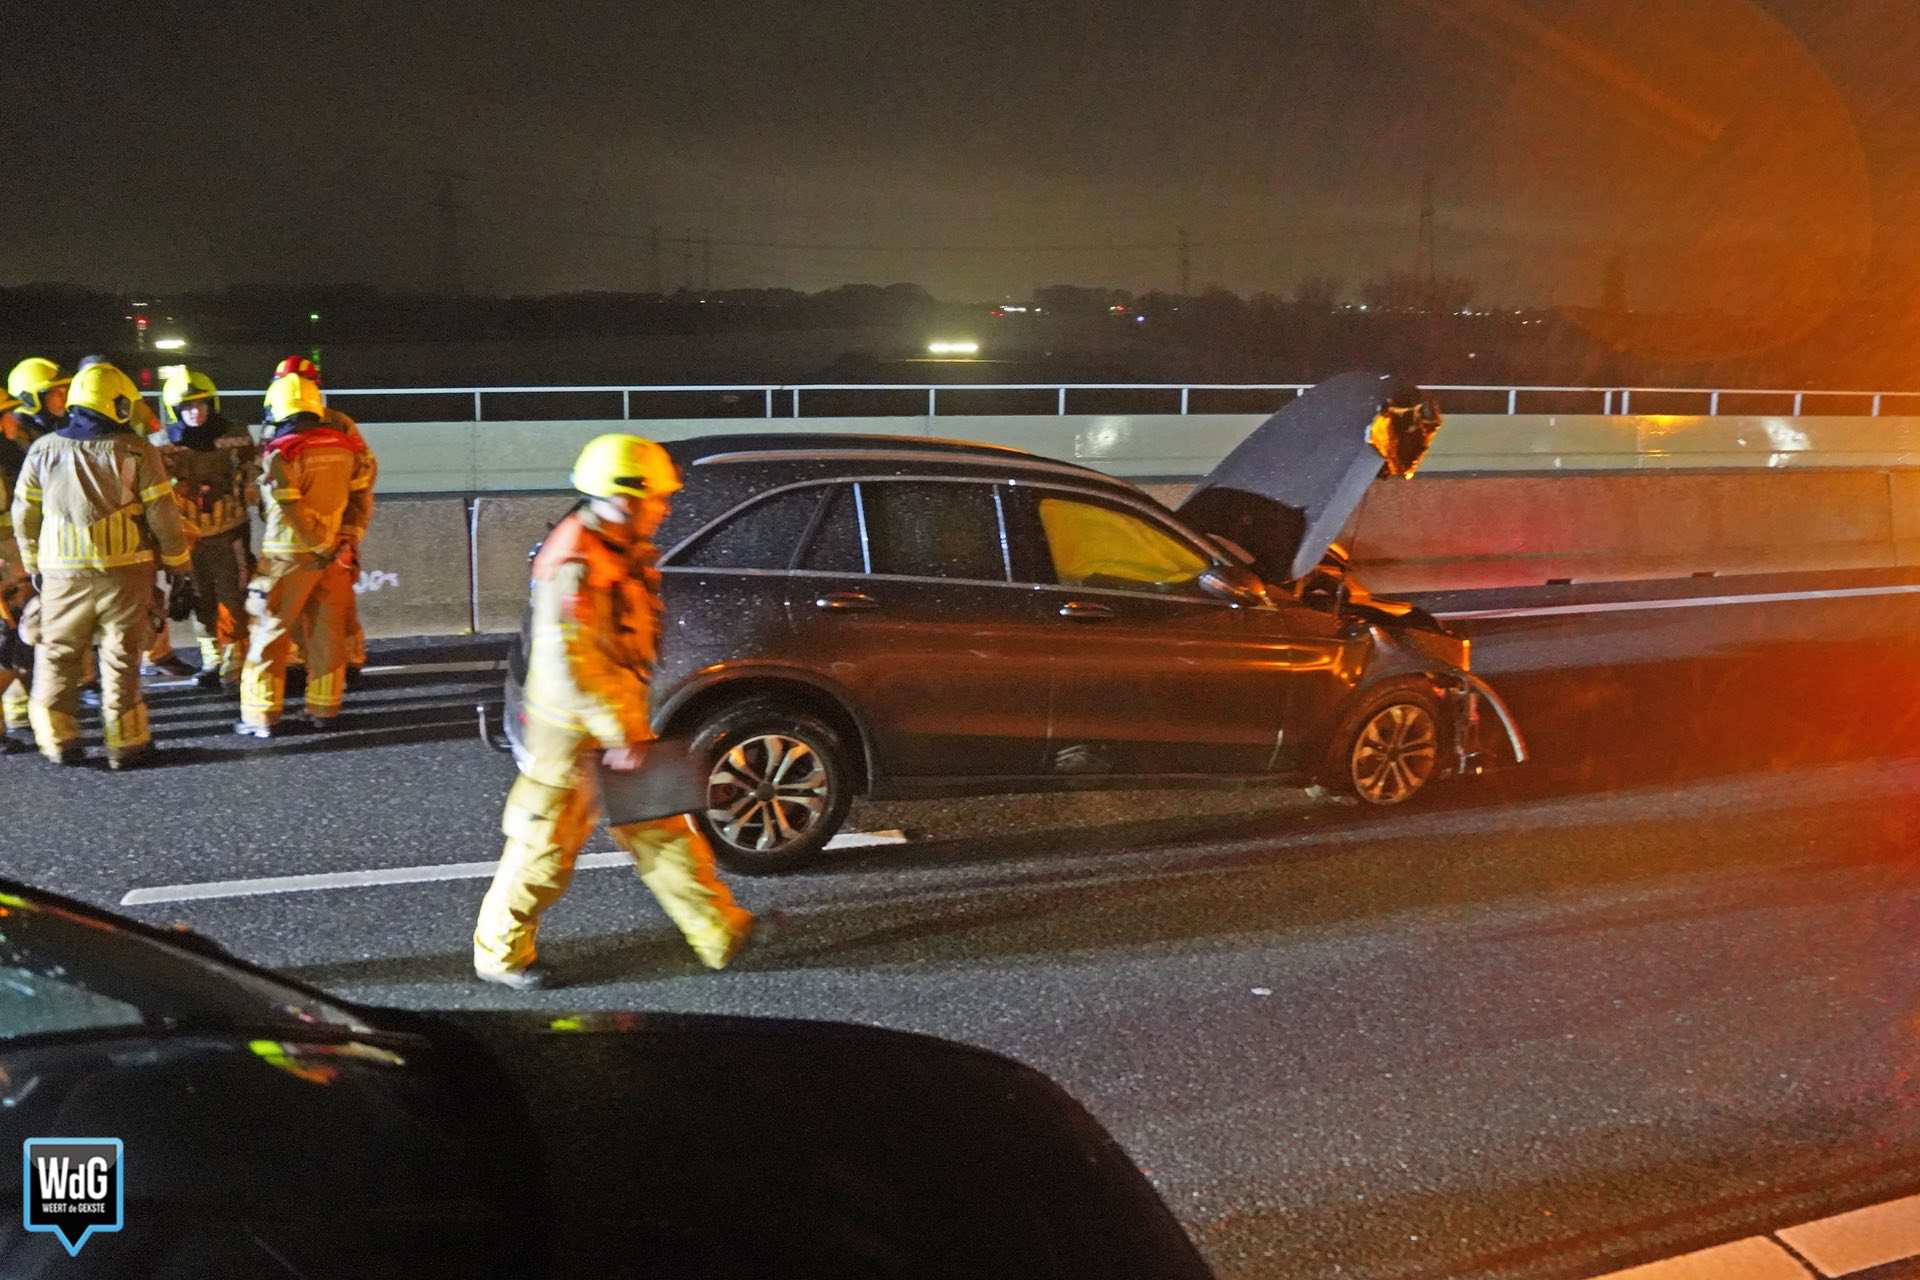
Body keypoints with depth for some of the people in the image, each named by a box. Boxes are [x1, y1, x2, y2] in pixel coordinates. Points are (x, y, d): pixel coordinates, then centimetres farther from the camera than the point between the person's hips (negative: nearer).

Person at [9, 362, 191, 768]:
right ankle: (126, 743, 9)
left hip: (63, 573, 2)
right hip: (125, 570, -2)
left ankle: (58, 740, 17)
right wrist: (178, 562, 5)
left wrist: (34, 565, 20)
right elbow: (163, 515, -7)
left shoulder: (42, 451, 3)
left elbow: (24, 516, 9)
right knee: (121, 657, 5)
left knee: (57, 656, 15)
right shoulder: (137, 453, -7)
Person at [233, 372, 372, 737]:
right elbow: (362, 499, 6)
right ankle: (324, 708, 18)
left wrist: (323, 547, -10)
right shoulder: (346, 447, 4)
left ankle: (262, 716, 6)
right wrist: (347, 541, 2)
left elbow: (294, 511, -18)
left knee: (270, 634, 4)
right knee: (326, 634, 12)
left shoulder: (281, 454, -13)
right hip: (333, 555, 5)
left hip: (289, 556, -5)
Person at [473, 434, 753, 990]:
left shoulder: (621, 552, 8)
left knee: (662, 829, 13)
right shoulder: (577, 564, -23)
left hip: (617, 719, 10)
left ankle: (721, 933, 21)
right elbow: (573, 662, -28)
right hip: (577, 729, -9)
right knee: (549, 845, 4)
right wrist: (620, 733, -25)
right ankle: (500, 954, 22)